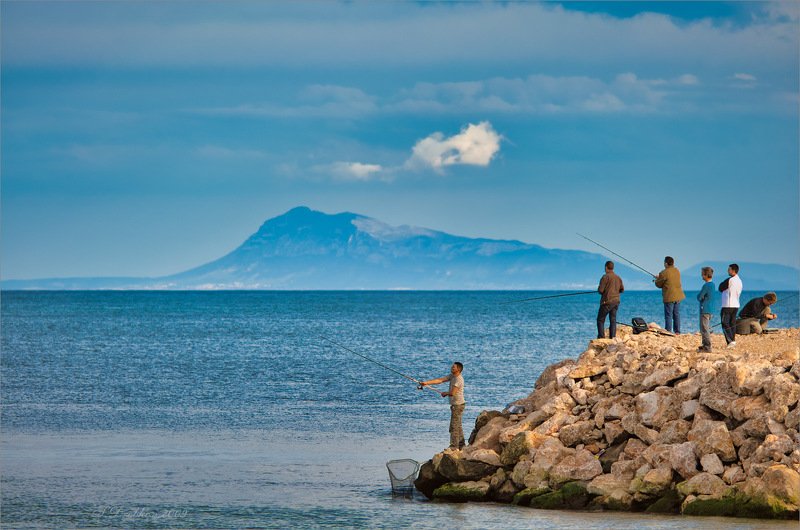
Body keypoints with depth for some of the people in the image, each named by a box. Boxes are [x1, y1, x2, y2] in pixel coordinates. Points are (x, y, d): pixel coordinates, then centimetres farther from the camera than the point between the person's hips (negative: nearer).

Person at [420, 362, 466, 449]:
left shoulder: (459, 379, -20)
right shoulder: (452, 376, 9)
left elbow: (452, 393, -25)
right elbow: (440, 380, 5)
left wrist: (445, 393, -4)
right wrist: (426, 383, -2)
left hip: (458, 405, -10)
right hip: (455, 405, 10)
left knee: (454, 426, -9)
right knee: (458, 426, 16)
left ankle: (454, 446, -7)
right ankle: (461, 445, 23)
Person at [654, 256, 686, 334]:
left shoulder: (664, 273, -15)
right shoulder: (677, 271, 8)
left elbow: (659, 284, -4)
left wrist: (656, 280, 19)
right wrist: (659, 278, 26)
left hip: (669, 297, -7)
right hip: (678, 296, 7)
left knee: (668, 315, -2)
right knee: (676, 314, 12)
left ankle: (668, 331, -3)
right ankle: (677, 331, 14)